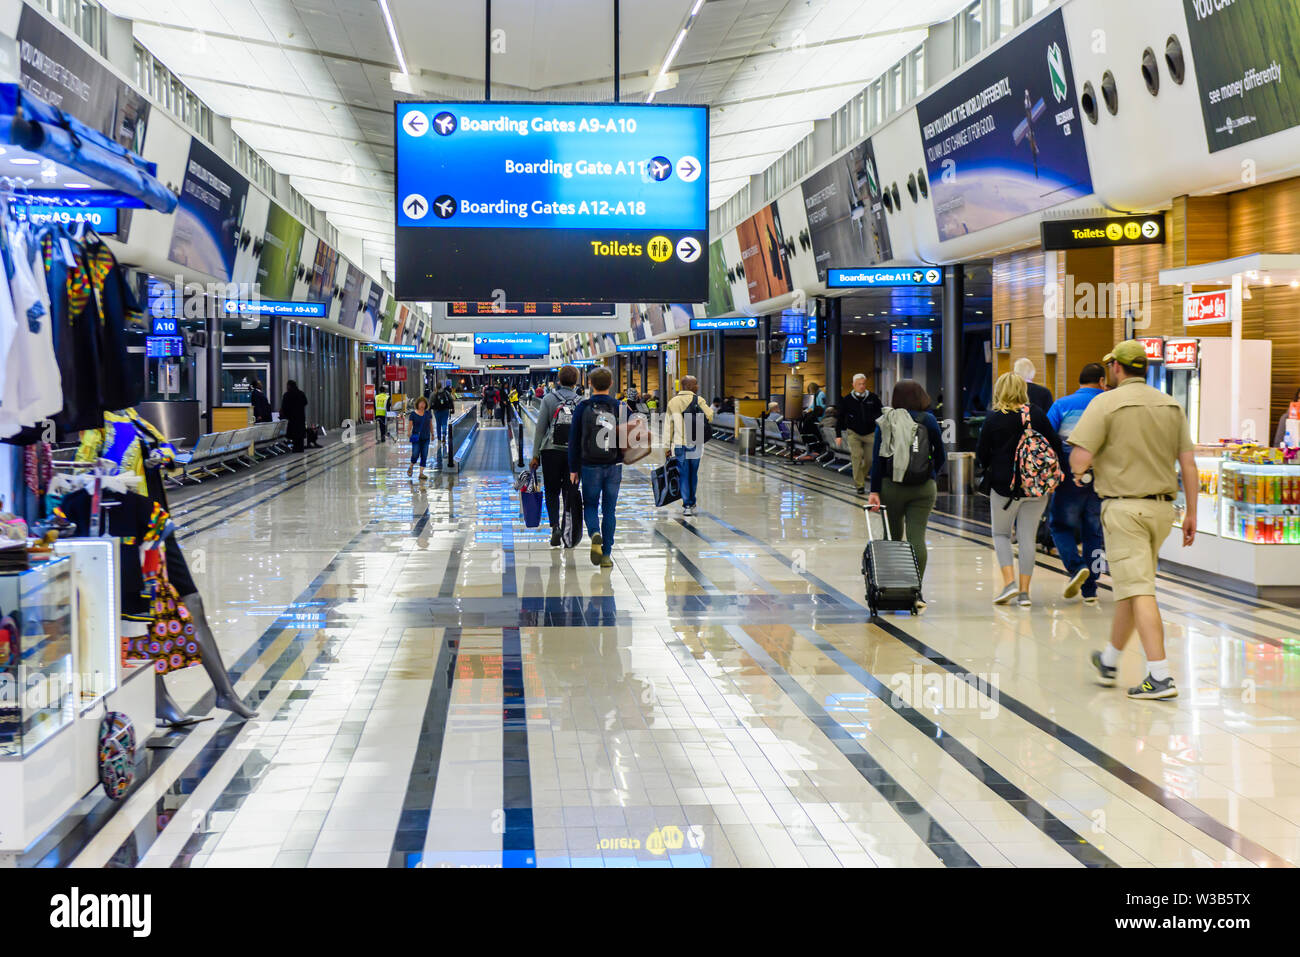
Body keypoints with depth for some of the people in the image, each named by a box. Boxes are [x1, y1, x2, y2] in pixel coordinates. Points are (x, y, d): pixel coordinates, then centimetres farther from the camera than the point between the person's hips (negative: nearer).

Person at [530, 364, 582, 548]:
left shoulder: (549, 399, -3)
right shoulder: (581, 402, 2)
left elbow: (540, 428, -4)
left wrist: (535, 455, 1)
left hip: (551, 451, -1)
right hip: (574, 453, 1)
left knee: (551, 492, 7)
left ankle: (555, 526, -12)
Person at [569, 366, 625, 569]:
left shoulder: (582, 408, -4)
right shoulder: (619, 408, -1)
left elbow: (574, 440, -2)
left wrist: (573, 469, 3)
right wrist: (623, 462, 9)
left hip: (590, 467, -1)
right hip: (614, 467, 1)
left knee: (590, 505, 13)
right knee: (609, 510, 8)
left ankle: (595, 533, -16)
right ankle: (606, 554, 7)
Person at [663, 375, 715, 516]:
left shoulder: (672, 402, 3)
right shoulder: (698, 400, -6)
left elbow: (668, 425, 4)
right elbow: (711, 417, -3)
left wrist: (667, 446, 9)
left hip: (679, 444, 1)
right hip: (695, 444, -1)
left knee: (684, 474, 4)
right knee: (693, 474, 13)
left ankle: (686, 505, -2)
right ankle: (692, 503, 21)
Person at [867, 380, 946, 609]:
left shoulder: (885, 422, 1)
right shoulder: (928, 420, 0)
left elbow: (877, 458, -3)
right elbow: (941, 456, 4)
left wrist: (874, 491, -3)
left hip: (891, 487, 1)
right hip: (923, 488, -1)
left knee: (893, 536, 13)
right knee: (917, 536, -4)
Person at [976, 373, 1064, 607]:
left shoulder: (994, 419, -6)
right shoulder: (1037, 414, -1)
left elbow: (982, 456, -1)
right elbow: (1055, 445, 1)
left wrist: (988, 464, 20)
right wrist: (1050, 467, 15)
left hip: (1004, 486, -2)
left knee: (1001, 534, 13)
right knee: (1027, 536, 7)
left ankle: (1009, 581, -4)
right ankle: (1024, 591, 5)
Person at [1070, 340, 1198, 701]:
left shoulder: (1106, 403, -9)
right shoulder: (1172, 405, 8)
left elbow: (1080, 458, -16)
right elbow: (1189, 464, 6)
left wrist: (1079, 471, 7)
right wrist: (1191, 512, 11)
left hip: (1125, 506, -6)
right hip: (1162, 507, 6)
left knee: (1139, 591, -8)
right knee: (1133, 585, 18)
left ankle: (1160, 676, -14)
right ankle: (1109, 661, 34)